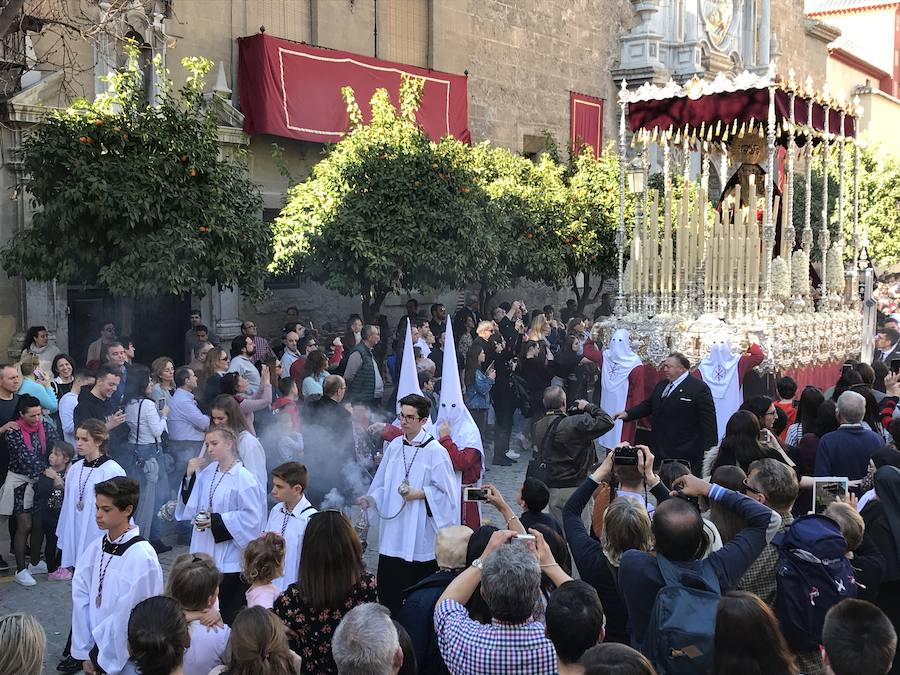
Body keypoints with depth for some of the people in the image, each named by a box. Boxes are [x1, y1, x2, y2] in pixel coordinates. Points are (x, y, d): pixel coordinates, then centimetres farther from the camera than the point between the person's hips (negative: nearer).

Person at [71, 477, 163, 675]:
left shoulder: (142, 557, -20)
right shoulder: (96, 548, -2)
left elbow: (126, 618, -17)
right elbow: (81, 600, 0)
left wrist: (101, 659, -10)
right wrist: (86, 652, -3)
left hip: (126, 659, -5)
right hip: (96, 650, 5)